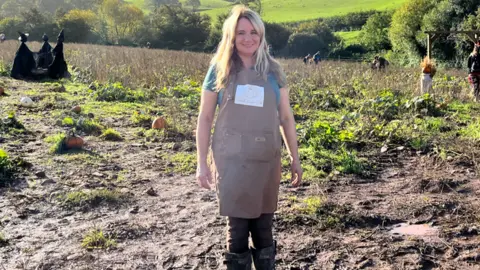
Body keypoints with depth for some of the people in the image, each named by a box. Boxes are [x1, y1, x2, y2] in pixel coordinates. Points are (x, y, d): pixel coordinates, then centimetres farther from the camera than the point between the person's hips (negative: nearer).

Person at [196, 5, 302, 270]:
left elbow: (286, 117, 10)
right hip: (231, 160, -2)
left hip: (266, 160, 2)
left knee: (264, 226, 10)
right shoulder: (219, 70, 1)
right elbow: (204, 118, 4)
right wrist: (202, 163, 0)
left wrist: (295, 159, 9)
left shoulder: (272, 71, 6)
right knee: (237, 227, 1)